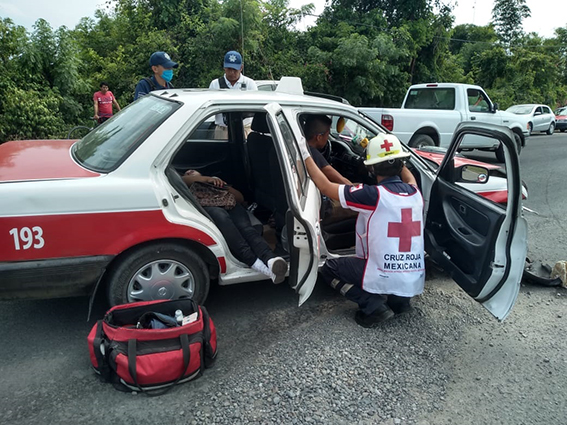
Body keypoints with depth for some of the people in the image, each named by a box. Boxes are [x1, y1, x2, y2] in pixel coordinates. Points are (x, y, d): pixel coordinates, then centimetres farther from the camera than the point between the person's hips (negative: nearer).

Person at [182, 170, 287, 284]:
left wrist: (225, 186, 9)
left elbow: (240, 198, 28)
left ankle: (270, 259, -60)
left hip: (230, 205, 3)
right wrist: (206, 179, 4)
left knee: (245, 227, -32)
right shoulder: (189, 187, 38)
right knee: (220, 215, -40)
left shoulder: (217, 181, 42)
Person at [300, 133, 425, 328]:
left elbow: (325, 187, -8)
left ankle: (374, 306, -1)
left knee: (330, 269, 14)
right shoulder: (415, 193, 1)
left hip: (385, 278, -7)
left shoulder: (373, 195, -17)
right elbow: (409, 179, 29)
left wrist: (306, 156, 1)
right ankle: (399, 300, 16)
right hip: (415, 281, 7)